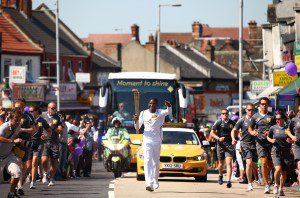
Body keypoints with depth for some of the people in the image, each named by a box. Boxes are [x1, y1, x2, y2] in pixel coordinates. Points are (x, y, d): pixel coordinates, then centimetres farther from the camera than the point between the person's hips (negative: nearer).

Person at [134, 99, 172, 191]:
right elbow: (137, 128, 4)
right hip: (147, 140, -1)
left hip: (157, 141, 1)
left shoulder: (160, 113, 0)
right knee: (147, 161, -14)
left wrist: (169, 106, -45)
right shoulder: (144, 113, 4)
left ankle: (155, 181, 32)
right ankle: (149, 183, -25)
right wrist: (136, 121, -18)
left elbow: (169, 111, -22)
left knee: (156, 162, 13)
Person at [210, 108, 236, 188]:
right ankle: (220, 176, 43)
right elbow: (212, 133, 0)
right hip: (221, 145, 0)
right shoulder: (218, 122, 0)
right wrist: (218, 138, -16)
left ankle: (229, 181, -21)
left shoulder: (232, 123, 6)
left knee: (229, 162, -14)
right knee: (221, 163, 13)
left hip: (229, 145, 0)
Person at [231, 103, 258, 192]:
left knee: (254, 165, 5)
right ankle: (249, 184, -11)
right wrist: (233, 139, -8)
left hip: (255, 144, 3)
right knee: (249, 163, -16)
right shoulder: (242, 120, 4)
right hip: (245, 143, -3)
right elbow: (234, 130, 10)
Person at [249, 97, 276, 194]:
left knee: (270, 164, 3)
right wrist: (252, 132, -4)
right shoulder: (255, 116, 10)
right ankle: (266, 186, -13)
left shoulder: (272, 116, 8)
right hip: (260, 142, -1)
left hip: (270, 141, 1)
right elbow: (250, 128, 19)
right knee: (264, 163, -13)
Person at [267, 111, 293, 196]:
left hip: (286, 153, 1)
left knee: (284, 172, 4)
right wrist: (271, 140, -5)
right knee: (278, 169, -20)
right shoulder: (273, 128, 2)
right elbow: (268, 137, 17)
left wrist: (290, 141, -12)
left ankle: (281, 189, 22)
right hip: (276, 152, -1)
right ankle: (276, 184, 5)